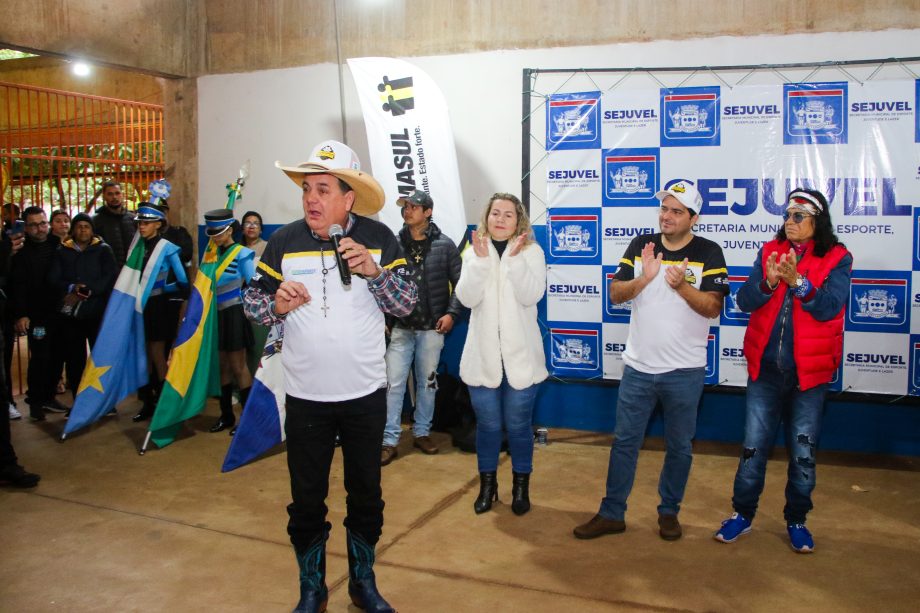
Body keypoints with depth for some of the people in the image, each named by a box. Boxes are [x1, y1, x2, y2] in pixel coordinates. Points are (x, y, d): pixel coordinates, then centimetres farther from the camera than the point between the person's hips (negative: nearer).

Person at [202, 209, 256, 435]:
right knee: (223, 366, 12)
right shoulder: (212, 253, 8)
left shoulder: (242, 254, -12)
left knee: (238, 366, 0)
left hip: (234, 315, -6)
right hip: (217, 314, 6)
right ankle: (226, 415, 22)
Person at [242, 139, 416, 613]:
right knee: (306, 498, 12)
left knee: (366, 493, 15)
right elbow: (252, 301, 2)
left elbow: (407, 304, -6)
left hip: (365, 393, 0)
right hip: (305, 396, 1)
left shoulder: (379, 238, -6)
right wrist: (275, 303, -20)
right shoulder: (284, 241, -2)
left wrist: (375, 271, -23)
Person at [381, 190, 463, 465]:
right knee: (394, 383, -2)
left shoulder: (444, 245, 0)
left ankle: (422, 432, 26)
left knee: (427, 382, 11)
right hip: (400, 327, 0)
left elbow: (460, 284, 2)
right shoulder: (395, 244, 1)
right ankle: (389, 441, 7)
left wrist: (451, 313, -8)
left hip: (432, 328, 0)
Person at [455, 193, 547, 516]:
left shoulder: (532, 252, -2)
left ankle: (521, 486, 27)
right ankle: (487, 484, 30)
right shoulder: (473, 252, 3)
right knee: (487, 424, 11)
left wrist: (514, 258, -23)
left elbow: (531, 295, -16)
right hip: (483, 353, 2)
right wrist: (481, 259, -19)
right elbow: (467, 297, -10)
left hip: (520, 354, -1)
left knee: (518, 424, 8)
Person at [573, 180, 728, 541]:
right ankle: (612, 514, 19)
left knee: (679, 446, 12)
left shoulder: (708, 253, -5)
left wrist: (681, 285, -26)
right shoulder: (641, 245, 4)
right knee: (624, 442, 8)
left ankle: (669, 512, 29)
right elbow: (615, 295, -2)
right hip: (638, 365, 2)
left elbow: (713, 308, -11)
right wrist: (644, 278, -19)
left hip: (685, 371, -2)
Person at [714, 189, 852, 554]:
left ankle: (796, 521, 28)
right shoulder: (770, 252, 3)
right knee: (753, 447, 8)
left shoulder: (837, 259, -4)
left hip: (809, 372, -2)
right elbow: (745, 302, -6)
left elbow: (829, 308, -17)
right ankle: (742, 514, 24)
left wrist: (797, 282, -30)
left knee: (803, 452, 10)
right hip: (765, 368, 2)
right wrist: (768, 281, -25)